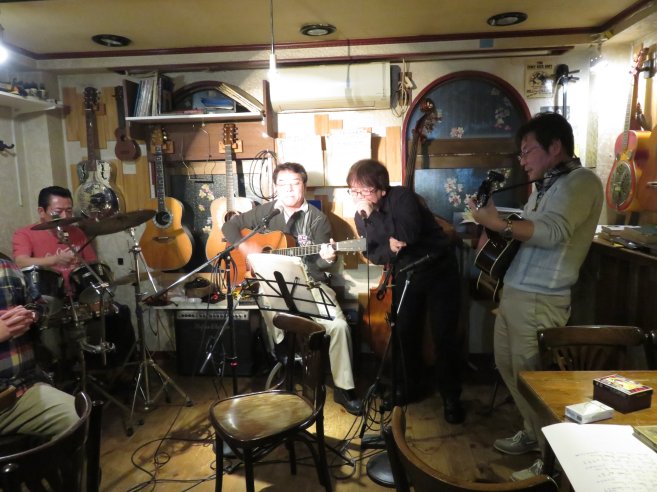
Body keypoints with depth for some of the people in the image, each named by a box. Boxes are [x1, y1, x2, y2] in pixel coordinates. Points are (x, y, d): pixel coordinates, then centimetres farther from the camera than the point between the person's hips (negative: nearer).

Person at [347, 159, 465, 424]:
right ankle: (408, 387, 28)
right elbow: (372, 254, -4)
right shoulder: (361, 216, -2)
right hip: (405, 274, 5)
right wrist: (389, 248, -25)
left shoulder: (402, 196, -20)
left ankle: (451, 397, 12)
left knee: (444, 335, -3)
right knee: (404, 331, 8)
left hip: (438, 269, -5)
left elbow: (408, 235, -34)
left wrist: (372, 214, -31)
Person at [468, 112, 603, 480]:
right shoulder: (546, 186, 18)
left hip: (540, 301, -9)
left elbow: (553, 232, -27)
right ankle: (534, 432, 38)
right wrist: (496, 235, 5)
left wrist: (498, 224, -27)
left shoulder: (582, 181, -12)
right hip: (513, 292, 9)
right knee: (508, 366, 18)